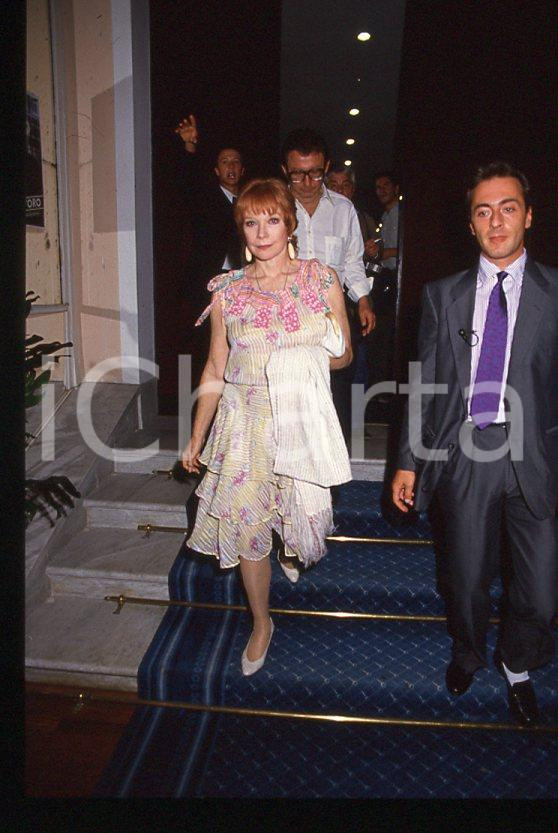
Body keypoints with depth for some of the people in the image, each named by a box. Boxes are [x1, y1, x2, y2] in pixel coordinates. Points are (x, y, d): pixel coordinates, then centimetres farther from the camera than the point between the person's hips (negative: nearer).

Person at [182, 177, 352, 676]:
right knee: (245, 522, 3)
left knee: (306, 513, 9)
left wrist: (309, 358, -13)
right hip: (245, 421, 1)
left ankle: (291, 550, 51)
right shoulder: (228, 290, 2)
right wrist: (197, 437, 7)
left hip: (304, 416, 0)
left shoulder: (322, 280, 1)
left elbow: (344, 354, 8)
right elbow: (216, 369, 7)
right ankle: (261, 624, 28)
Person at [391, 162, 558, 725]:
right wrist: (409, 461, 4)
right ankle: (467, 653, 46)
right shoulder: (443, 295, 8)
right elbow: (425, 384, 7)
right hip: (465, 452, 1)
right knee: (466, 578, 14)